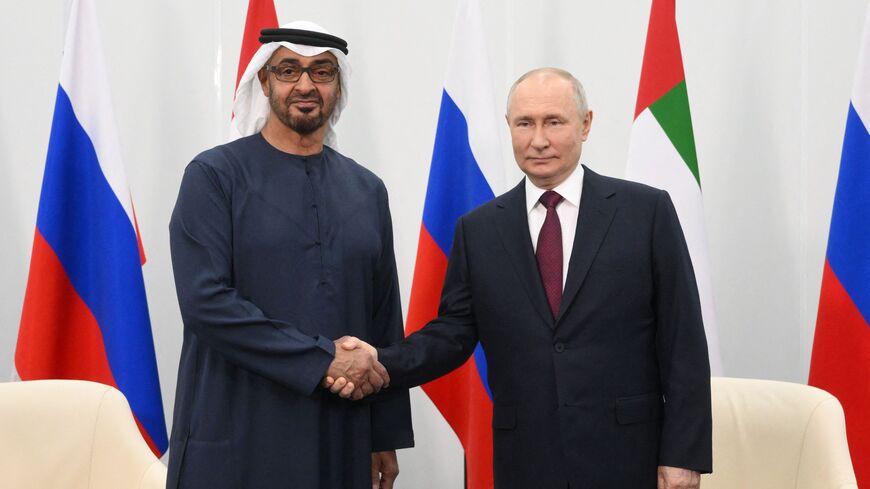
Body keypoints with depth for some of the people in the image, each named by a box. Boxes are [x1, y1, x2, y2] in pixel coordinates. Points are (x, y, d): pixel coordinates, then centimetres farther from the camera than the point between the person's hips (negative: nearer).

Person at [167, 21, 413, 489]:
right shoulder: (214, 175, -4)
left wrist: (387, 435, 8)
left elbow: (385, 323, 10)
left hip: (340, 444, 4)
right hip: (235, 441, -4)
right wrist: (322, 360, -17)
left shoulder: (367, 190, 9)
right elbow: (204, 302, -15)